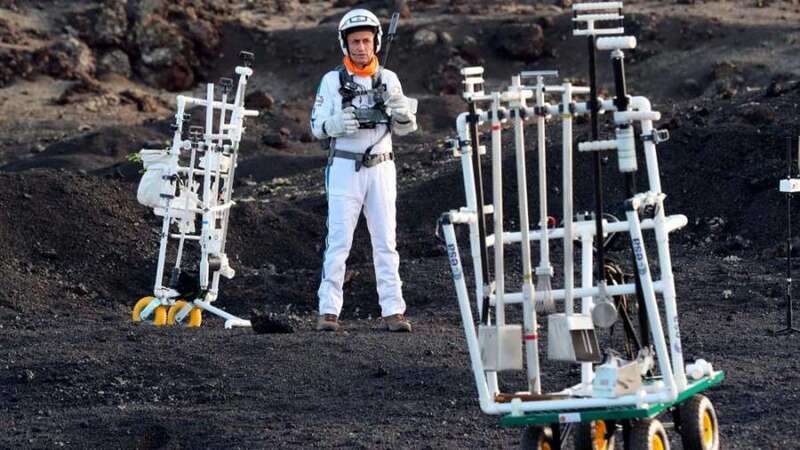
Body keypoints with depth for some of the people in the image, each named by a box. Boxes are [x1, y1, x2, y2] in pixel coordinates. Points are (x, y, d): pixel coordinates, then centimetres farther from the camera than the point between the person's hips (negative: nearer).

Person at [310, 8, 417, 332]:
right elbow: (317, 126, 1)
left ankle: (393, 311, 3)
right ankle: (328, 311, -5)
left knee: (386, 241, 2)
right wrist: (337, 124, -20)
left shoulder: (388, 79, 8)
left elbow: (405, 128, 7)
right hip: (345, 168, -2)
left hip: (381, 168, 2)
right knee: (338, 241, -5)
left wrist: (401, 110, -16)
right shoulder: (332, 80, 2)